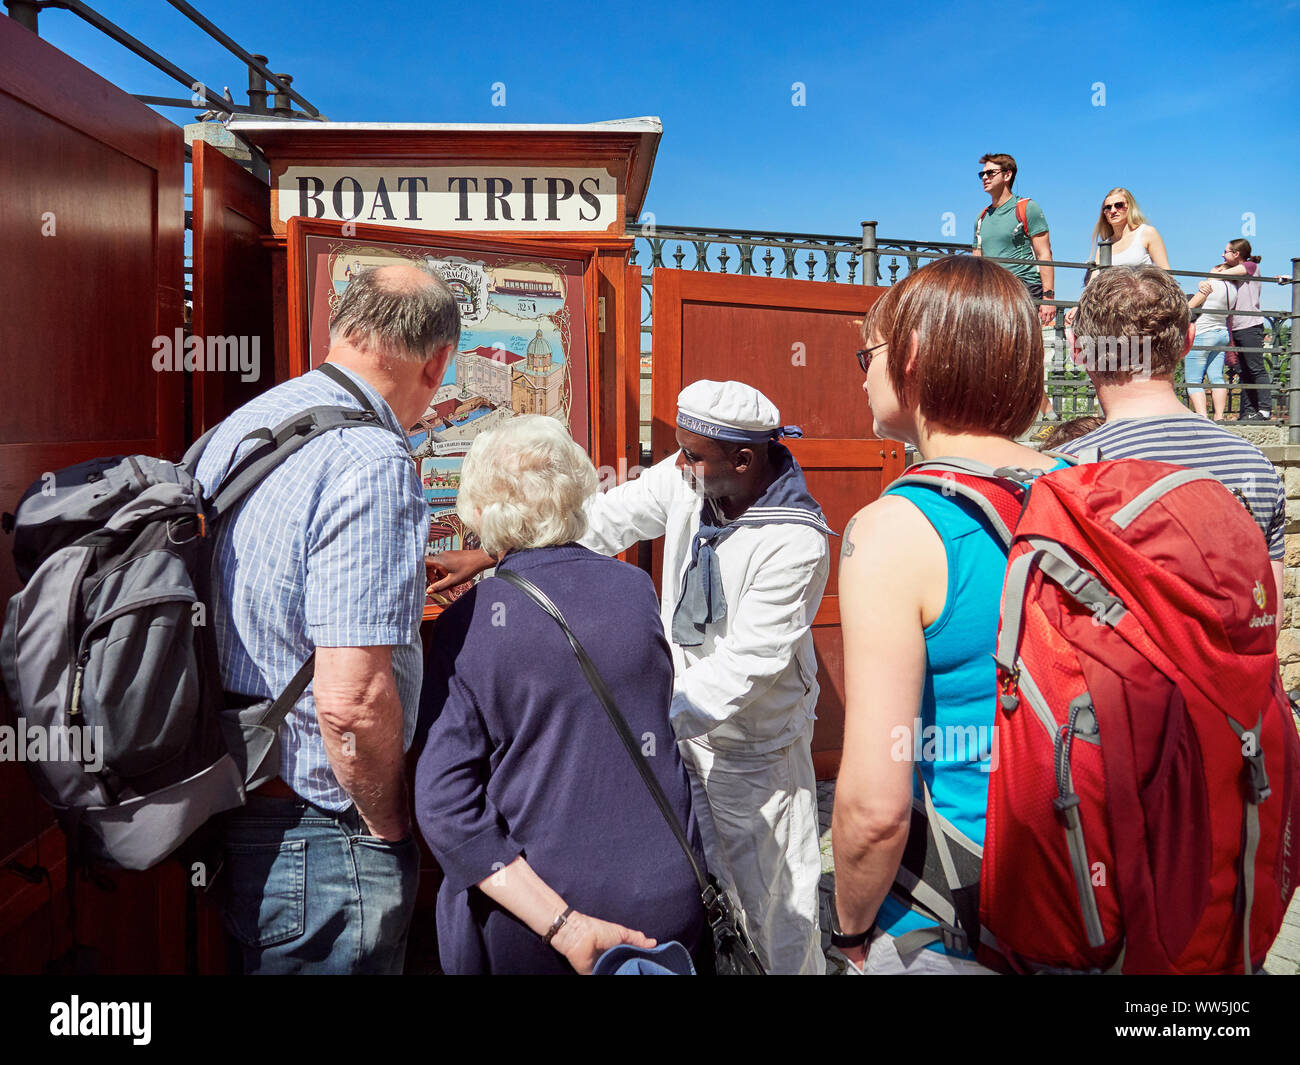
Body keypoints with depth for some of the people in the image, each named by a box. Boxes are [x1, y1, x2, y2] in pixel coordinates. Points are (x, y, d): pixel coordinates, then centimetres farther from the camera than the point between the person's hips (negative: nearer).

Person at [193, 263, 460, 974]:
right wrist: (389, 827, -12)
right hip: (320, 843, -8)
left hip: (227, 806, 8)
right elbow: (352, 700, -29)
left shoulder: (237, 429, 4)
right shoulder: (371, 463, -24)